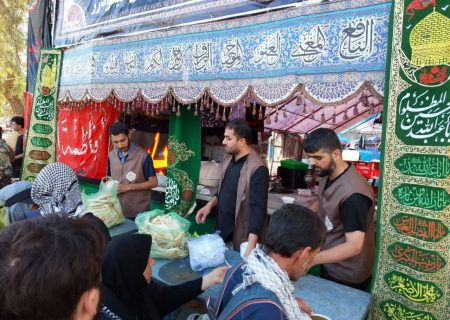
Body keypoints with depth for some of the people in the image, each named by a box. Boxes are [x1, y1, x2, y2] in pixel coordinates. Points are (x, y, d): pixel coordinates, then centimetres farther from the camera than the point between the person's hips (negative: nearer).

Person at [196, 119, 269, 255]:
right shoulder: (228, 158, 2)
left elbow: (258, 208, -28)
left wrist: (251, 247, -36)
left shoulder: (257, 169, -23)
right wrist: (210, 204, 2)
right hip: (223, 229, 8)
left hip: (242, 236, -7)